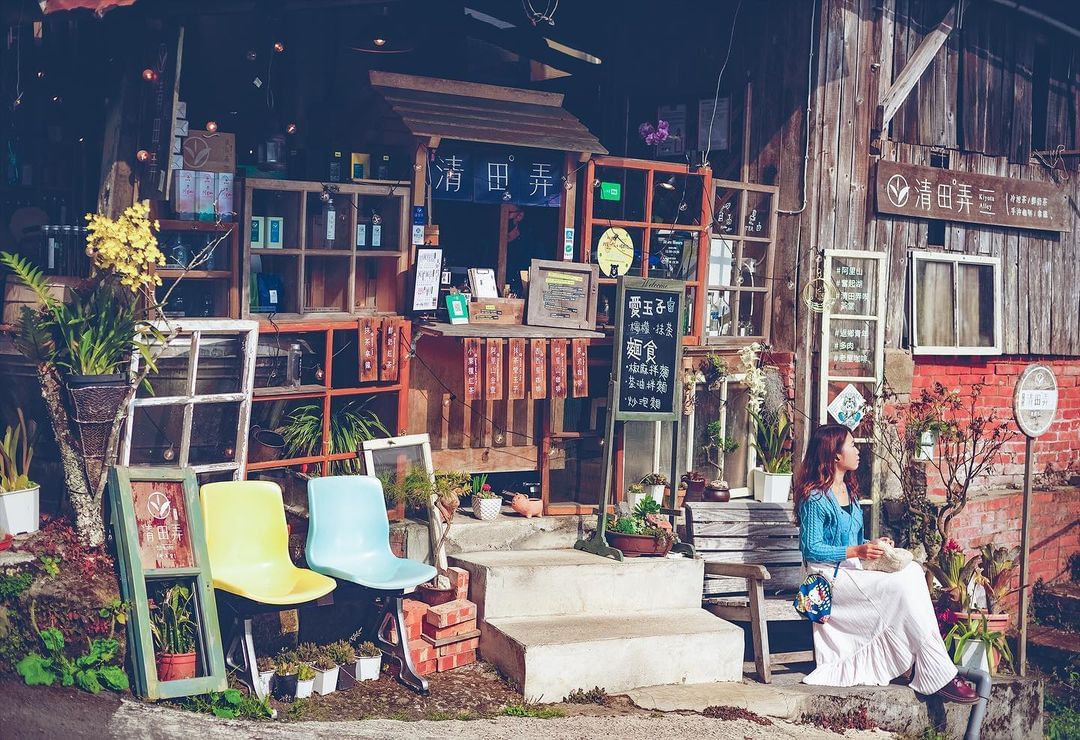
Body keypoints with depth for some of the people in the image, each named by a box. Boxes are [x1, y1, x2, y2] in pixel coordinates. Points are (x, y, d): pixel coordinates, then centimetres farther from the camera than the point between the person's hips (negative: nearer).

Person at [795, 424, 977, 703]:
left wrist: (874, 545, 2)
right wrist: (858, 551, -21)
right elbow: (812, 549, -13)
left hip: (853, 569, 8)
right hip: (830, 574, -8)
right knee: (903, 586, -26)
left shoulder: (849, 489, 17)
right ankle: (938, 676, -22)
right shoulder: (815, 497, -10)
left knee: (913, 571, -19)